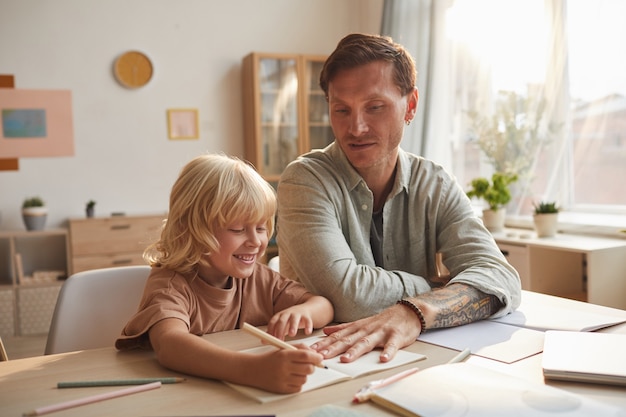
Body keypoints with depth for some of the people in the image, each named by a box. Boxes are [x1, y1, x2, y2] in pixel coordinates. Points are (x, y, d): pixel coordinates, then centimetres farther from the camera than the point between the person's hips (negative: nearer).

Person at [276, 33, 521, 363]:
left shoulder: (435, 185, -1)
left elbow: (500, 278, -13)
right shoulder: (305, 179, -11)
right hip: (320, 356, -3)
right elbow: (347, 295, -23)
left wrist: (415, 312, -30)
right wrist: (439, 287, -10)